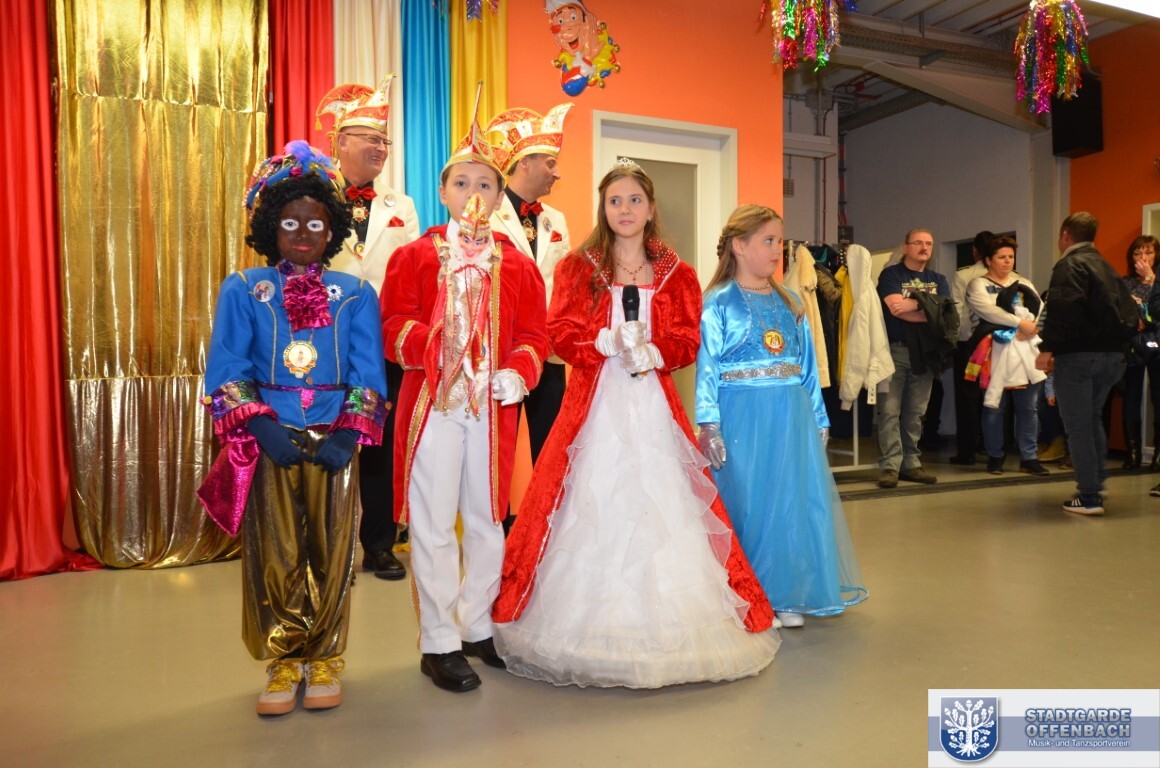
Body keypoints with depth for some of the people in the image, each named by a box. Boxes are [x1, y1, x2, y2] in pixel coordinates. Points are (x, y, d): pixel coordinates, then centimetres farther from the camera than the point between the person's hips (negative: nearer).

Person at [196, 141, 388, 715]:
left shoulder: (355, 295, 7)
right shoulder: (243, 291, 6)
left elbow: (368, 373, 1)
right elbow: (226, 371, 0)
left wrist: (349, 434, -12)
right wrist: (260, 426, -14)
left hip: (334, 445, 0)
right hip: (268, 442, 0)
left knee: (332, 555, 4)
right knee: (275, 559, 3)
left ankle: (323, 660, 22)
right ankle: (284, 662, 22)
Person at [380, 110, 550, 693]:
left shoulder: (516, 265, 9)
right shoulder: (414, 256, 3)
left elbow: (534, 333, 7)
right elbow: (393, 325, -5)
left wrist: (519, 372, -12)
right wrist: (432, 346, -23)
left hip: (493, 405, 3)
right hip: (432, 403, -2)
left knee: (488, 518, 12)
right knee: (433, 522, 1)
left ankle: (478, 626, 29)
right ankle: (439, 642, 14)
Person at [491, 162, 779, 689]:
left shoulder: (675, 275, 10)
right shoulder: (578, 268, 7)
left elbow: (687, 343, 4)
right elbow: (561, 334, -1)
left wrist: (652, 352, -15)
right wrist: (608, 342, -17)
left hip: (653, 407, 1)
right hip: (595, 405, -1)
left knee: (659, 509, 2)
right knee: (592, 511, -1)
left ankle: (661, 627, 15)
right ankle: (592, 624, 11)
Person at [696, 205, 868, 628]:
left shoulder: (789, 303, 13)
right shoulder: (719, 304, -3)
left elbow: (807, 364, 15)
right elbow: (707, 366, -9)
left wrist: (818, 417, 13)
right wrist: (708, 424, -17)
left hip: (791, 417, 5)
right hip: (742, 417, -5)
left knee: (795, 501, 8)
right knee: (746, 502, 2)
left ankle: (786, 595, 23)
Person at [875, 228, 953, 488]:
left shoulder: (938, 280, 16)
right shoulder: (891, 274, 2)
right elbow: (895, 308, -15)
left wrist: (912, 304, -14)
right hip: (895, 350, -4)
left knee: (916, 412, 7)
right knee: (890, 410, -8)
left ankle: (911, 463, 13)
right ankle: (890, 465, -6)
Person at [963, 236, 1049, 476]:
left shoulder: (1023, 283, 18)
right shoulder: (978, 285, 2)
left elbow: (1040, 309, 5)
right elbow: (988, 311, -15)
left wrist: (1030, 328, -14)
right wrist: (1020, 323, -17)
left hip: (1025, 352, 5)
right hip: (995, 353, -4)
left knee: (1028, 409, 4)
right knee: (994, 409, 0)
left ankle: (1029, 458, 11)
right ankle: (995, 457, 12)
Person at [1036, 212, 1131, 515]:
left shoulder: (1070, 265, -9)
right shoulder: (1107, 267, 19)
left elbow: (1064, 309, -24)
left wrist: (1048, 348, -21)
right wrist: (1118, 346, 21)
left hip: (1079, 355, -9)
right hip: (1112, 354, 9)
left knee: (1078, 425, -3)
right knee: (1092, 419, 23)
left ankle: (1089, 497, -2)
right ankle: (1097, 482, 29)